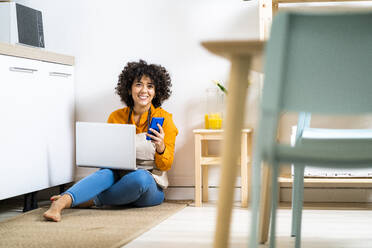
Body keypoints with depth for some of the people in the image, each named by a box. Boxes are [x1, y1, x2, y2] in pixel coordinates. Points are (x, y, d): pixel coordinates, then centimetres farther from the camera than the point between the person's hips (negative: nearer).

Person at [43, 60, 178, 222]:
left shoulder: (164, 119, -1)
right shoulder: (116, 117, 8)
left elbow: (165, 166, -3)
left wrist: (160, 147, -25)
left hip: (151, 186, -2)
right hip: (120, 175, 2)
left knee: (139, 177, -38)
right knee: (108, 172, -33)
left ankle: (91, 200, -27)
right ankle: (61, 202, -52)